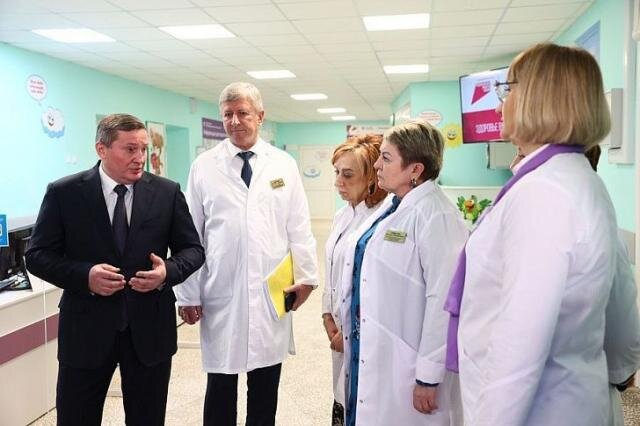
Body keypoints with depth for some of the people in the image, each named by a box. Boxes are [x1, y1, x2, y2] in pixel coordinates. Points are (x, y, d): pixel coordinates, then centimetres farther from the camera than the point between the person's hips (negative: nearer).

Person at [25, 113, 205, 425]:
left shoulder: (167, 192, 0)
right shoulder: (63, 193, -4)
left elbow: (193, 249, 4)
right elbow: (38, 256, -2)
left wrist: (168, 271, -17)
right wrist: (84, 275, -19)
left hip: (150, 327, 1)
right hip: (85, 329, -1)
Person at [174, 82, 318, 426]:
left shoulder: (284, 165, 4)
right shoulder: (204, 166, 1)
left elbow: (299, 227, 6)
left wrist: (306, 276, 1)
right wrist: (187, 294, 0)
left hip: (271, 294, 1)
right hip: (220, 295, -1)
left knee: (265, 387, 12)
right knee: (221, 385, 10)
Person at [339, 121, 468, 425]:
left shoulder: (436, 216, -19)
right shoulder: (390, 206, 8)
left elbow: (443, 299, -22)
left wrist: (429, 377, -19)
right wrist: (346, 327, 17)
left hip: (403, 367, -8)